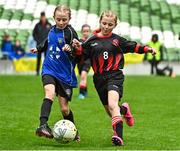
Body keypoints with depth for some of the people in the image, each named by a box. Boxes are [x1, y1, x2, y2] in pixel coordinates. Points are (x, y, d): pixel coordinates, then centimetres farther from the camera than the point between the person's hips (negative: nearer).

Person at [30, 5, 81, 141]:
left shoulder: (70, 33, -10)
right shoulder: (52, 30, 6)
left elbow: (78, 54, -14)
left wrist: (71, 50, -33)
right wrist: (39, 48, 39)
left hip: (65, 73, -3)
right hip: (49, 70, 3)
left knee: (64, 108, 4)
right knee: (50, 93, -28)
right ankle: (43, 125, -39)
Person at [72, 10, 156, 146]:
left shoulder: (117, 40, 5)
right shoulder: (92, 41, 7)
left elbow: (133, 47, 14)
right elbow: (82, 56, 10)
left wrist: (147, 49, 2)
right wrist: (78, 48, -8)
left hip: (115, 75, -3)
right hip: (99, 78, 3)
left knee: (112, 105, -27)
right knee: (109, 111, 12)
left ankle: (118, 136, -34)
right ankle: (124, 109, 48)